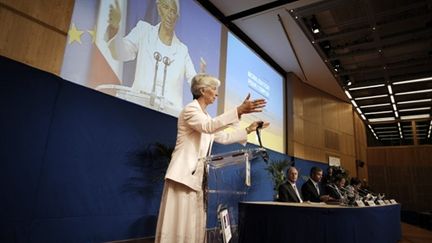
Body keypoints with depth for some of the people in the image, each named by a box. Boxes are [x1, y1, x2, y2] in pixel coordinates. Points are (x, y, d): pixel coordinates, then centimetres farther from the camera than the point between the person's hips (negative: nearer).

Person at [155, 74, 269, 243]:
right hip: (184, 174, -9)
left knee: (193, 223, 8)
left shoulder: (205, 116, 21)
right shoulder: (191, 109, -7)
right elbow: (208, 126, -26)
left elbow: (223, 137, 24)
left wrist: (248, 130, 20)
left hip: (198, 175, 9)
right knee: (178, 222, -8)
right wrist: (239, 111, -33)